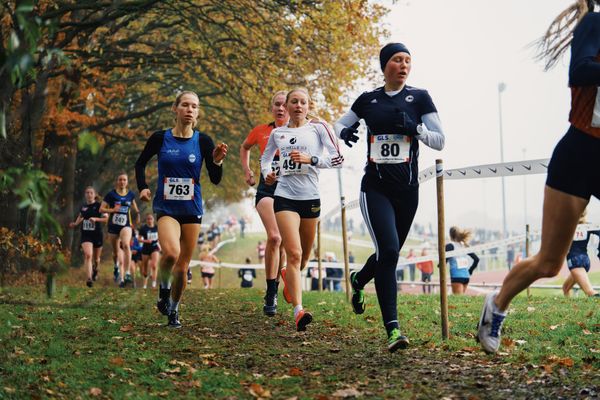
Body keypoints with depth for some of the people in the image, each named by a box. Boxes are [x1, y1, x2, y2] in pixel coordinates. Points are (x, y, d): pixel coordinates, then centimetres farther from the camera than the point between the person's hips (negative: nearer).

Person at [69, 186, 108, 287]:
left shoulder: (99, 205, -7)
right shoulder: (83, 206, 5)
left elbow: (106, 218, -9)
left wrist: (96, 219, -22)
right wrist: (75, 224, 9)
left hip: (97, 234, -1)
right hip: (85, 234, 1)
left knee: (96, 258, 15)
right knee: (88, 255, -20)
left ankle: (95, 269, 49)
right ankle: (89, 278, -25)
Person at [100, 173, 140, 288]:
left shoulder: (130, 194, 3)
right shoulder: (111, 194, -5)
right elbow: (101, 209, -6)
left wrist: (137, 213, 11)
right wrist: (113, 210, -20)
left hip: (126, 225, 0)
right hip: (113, 226, 0)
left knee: (126, 245, -28)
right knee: (116, 251, 12)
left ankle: (127, 274, -32)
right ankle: (116, 267, 46)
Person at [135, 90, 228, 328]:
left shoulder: (203, 141, -2)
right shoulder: (160, 138, -3)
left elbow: (215, 180, -1)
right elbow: (140, 163, 14)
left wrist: (217, 161, -19)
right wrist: (142, 187, 0)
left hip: (192, 209, 2)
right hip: (166, 208, -2)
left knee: (182, 266, 7)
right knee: (171, 252, -28)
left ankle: (173, 310, 29)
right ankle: (163, 291, 0)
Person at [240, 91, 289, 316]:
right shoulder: (261, 132, 8)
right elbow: (244, 148, 27)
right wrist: (246, 170, 17)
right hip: (267, 189, -1)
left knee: (283, 242, 7)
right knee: (274, 237, -21)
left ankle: (274, 289, 29)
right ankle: (270, 295, -15)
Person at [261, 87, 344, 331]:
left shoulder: (318, 128, 5)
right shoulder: (277, 133, 12)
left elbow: (338, 159, -3)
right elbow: (265, 158, 27)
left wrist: (311, 159, -16)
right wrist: (266, 173, 5)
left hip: (311, 198, 1)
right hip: (285, 197, -1)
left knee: (304, 256, 13)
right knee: (293, 253, -16)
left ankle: (288, 277, 49)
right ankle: (298, 311, -23)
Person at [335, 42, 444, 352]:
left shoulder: (419, 98, 2)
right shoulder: (368, 100, 6)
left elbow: (440, 141, 1)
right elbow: (339, 123, 19)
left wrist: (414, 127, -18)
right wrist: (344, 132, -5)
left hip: (407, 189, 2)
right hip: (375, 187, -2)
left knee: (389, 254, 14)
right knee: (388, 251, -19)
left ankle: (359, 280, 49)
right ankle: (392, 329, -18)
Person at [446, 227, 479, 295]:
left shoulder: (450, 246, -6)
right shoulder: (464, 246, 13)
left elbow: (445, 260, -15)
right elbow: (476, 259, 13)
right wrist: (470, 271, 18)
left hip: (456, 276, -7)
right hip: (466, 275, 7)